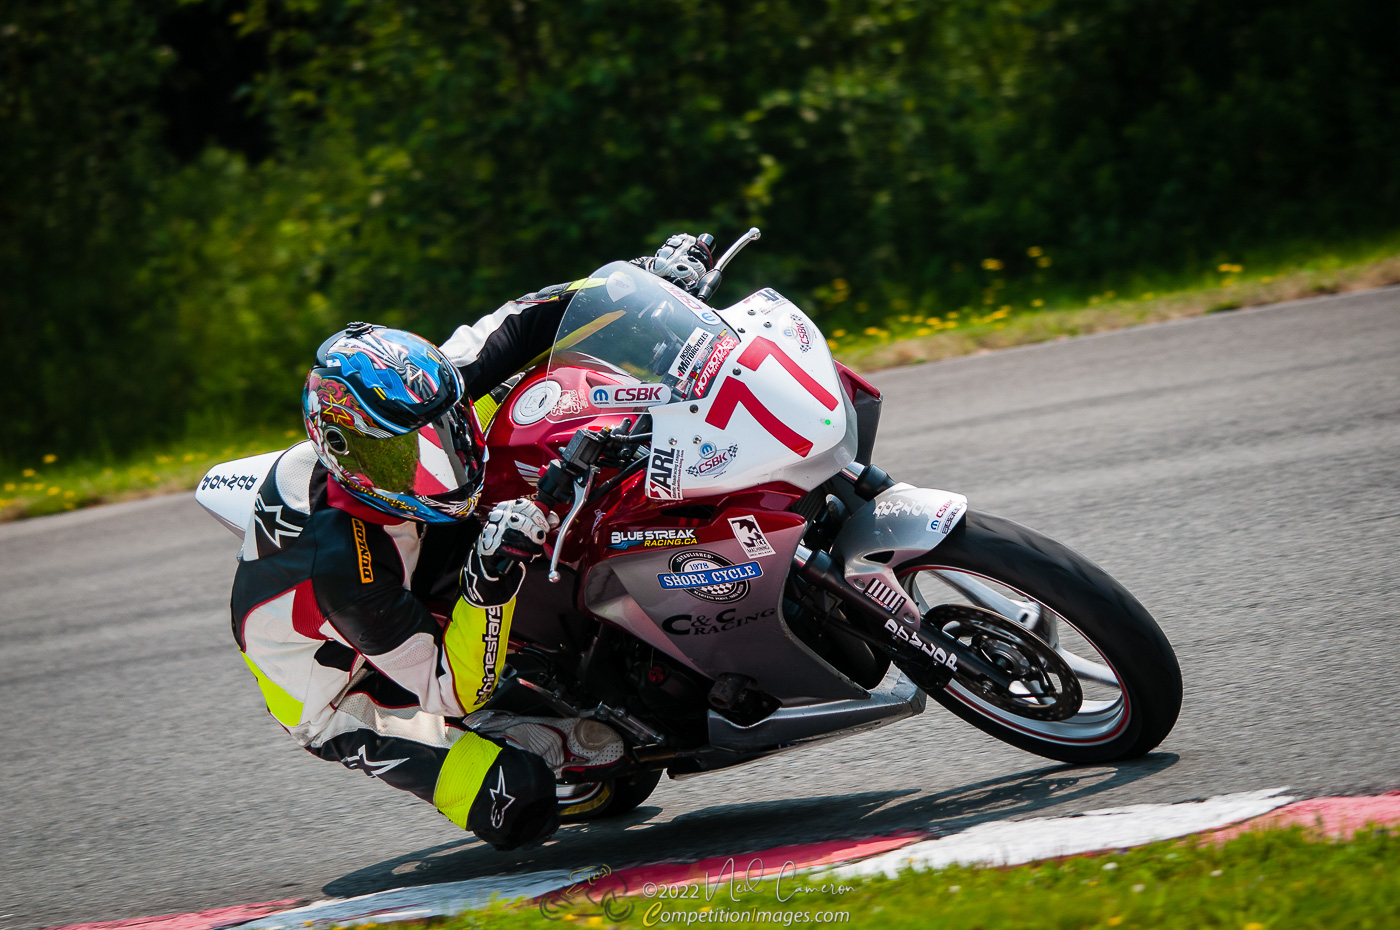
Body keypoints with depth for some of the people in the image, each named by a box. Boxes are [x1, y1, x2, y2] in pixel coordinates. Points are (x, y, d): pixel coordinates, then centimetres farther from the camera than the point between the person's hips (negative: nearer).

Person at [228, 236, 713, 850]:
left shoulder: (418, 401, -25)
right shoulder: (342, 563, -42)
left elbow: (512, 328, -11)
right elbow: (453, 689, -34)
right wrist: (489, 583, -49)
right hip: (339, 694, -8)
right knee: (519, 804, -26)